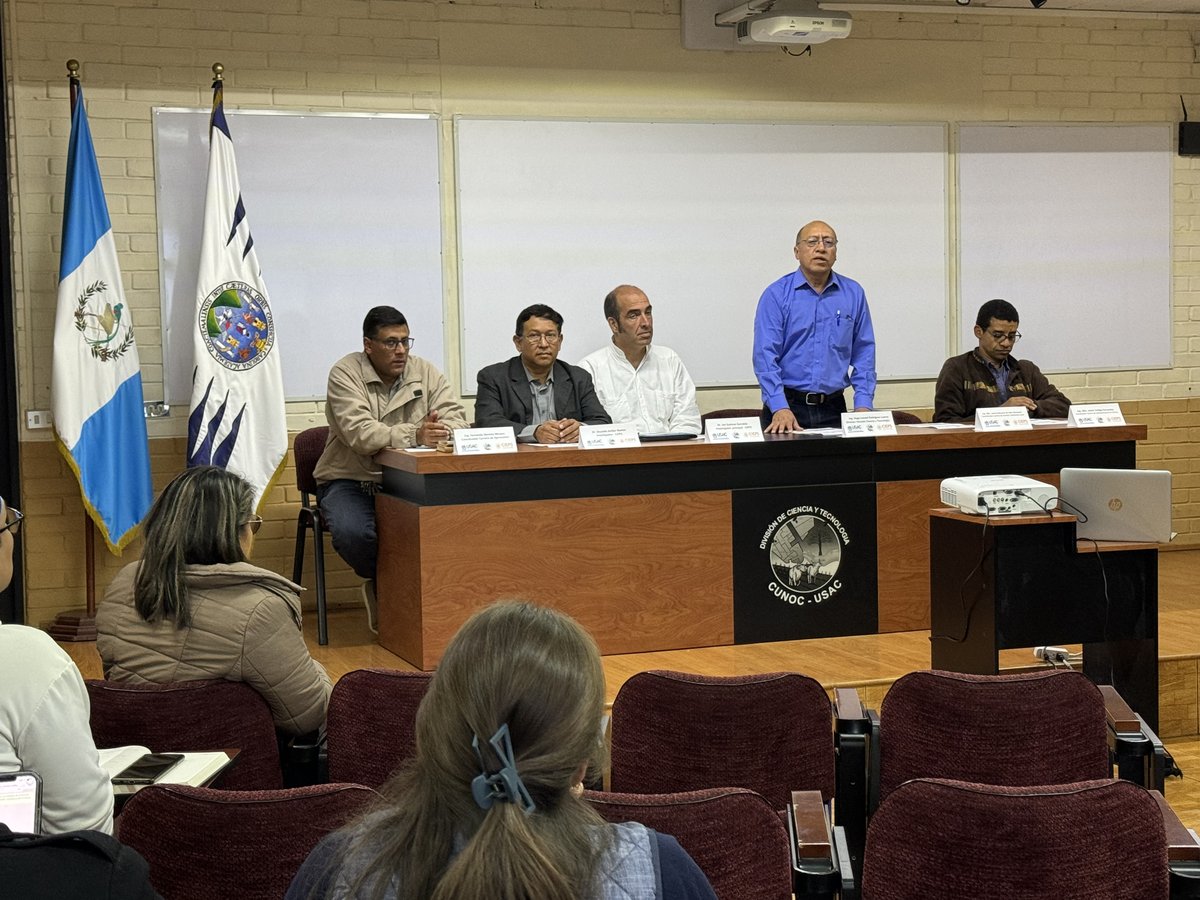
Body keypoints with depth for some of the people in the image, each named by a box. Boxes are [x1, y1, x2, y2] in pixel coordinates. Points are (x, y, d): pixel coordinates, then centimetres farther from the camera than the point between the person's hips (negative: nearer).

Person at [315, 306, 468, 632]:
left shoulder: (424, 372, 5)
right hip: (350, 481, -3)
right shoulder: (346, 373, -9)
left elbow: (456, 419, -5)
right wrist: (414, 435, -37)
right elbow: (359, 434, -24)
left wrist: (439, 432, -29)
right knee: (352, 532, -34)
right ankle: (379, 582, 3)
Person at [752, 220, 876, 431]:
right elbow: (765, 355, -9)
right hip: (787, 407, -3)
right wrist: (780, 409, -20)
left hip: (833, 408, 3)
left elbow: (863, 353, 9)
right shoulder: (776, 295, -2)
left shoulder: (853, 293, 8)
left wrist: (863, 406, -3)